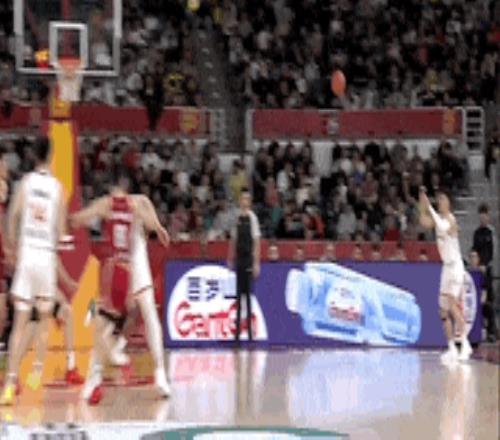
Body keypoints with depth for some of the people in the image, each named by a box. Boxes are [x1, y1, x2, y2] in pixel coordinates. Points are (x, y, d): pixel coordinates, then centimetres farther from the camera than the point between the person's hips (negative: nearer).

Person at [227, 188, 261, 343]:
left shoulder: (252, 217, -7)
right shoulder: (237, 217, 9)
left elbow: (256, 241, -9)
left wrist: (256, 263, -13)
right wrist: (230, 258, 14)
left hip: (249, 259, -5)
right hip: (238, 259, 5)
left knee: (248, 293, -5)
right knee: (239, 293, 7)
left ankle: (249, 329, -1)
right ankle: (238, 329, 11)